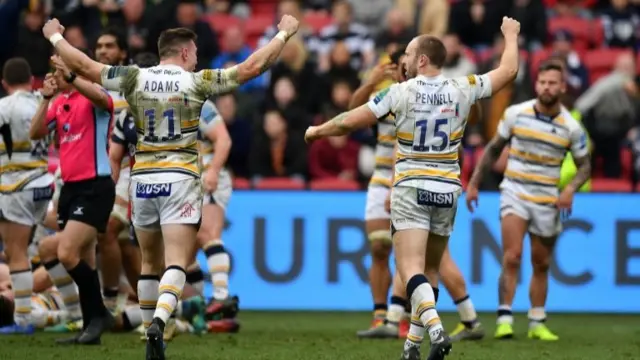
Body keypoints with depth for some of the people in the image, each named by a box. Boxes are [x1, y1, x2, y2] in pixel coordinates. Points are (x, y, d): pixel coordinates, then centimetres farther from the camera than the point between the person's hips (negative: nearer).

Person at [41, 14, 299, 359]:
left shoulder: (135, 79, 2)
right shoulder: (196, 82, -4)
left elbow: (83, 65, 6)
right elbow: (251, 67, -4)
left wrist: (55, 37, 22)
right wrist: (283, 34, 7)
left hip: (143, 178, 3)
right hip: (179, 179, -3)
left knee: (150, 262, 17)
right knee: (176, 262, -10)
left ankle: (151, 331, 22)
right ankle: (158, 321, -33)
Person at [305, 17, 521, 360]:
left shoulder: (400, 92, -8)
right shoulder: (462, 89, 0)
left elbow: (350, 121, -5)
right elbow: (508, 71, 13)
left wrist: (317, 131, 13)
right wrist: (511, 35, 31)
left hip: (411, 189, -4)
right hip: (447, 190, 4)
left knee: (411, 268, -11)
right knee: (429, 269, 16)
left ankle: (436, 329, -34)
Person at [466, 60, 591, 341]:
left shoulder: (571, 127, -4)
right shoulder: (516, 113, -4)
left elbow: (584, 165, 5)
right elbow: (493, 149, 8)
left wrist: (570, 189, -13)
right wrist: (473, 183, 6)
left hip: (547, 200, 2)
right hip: (514, 193, -1)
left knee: (541, 265, 10)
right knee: (512, 257, -16)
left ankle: (537, 323, 21)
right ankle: (504, 320, -17)